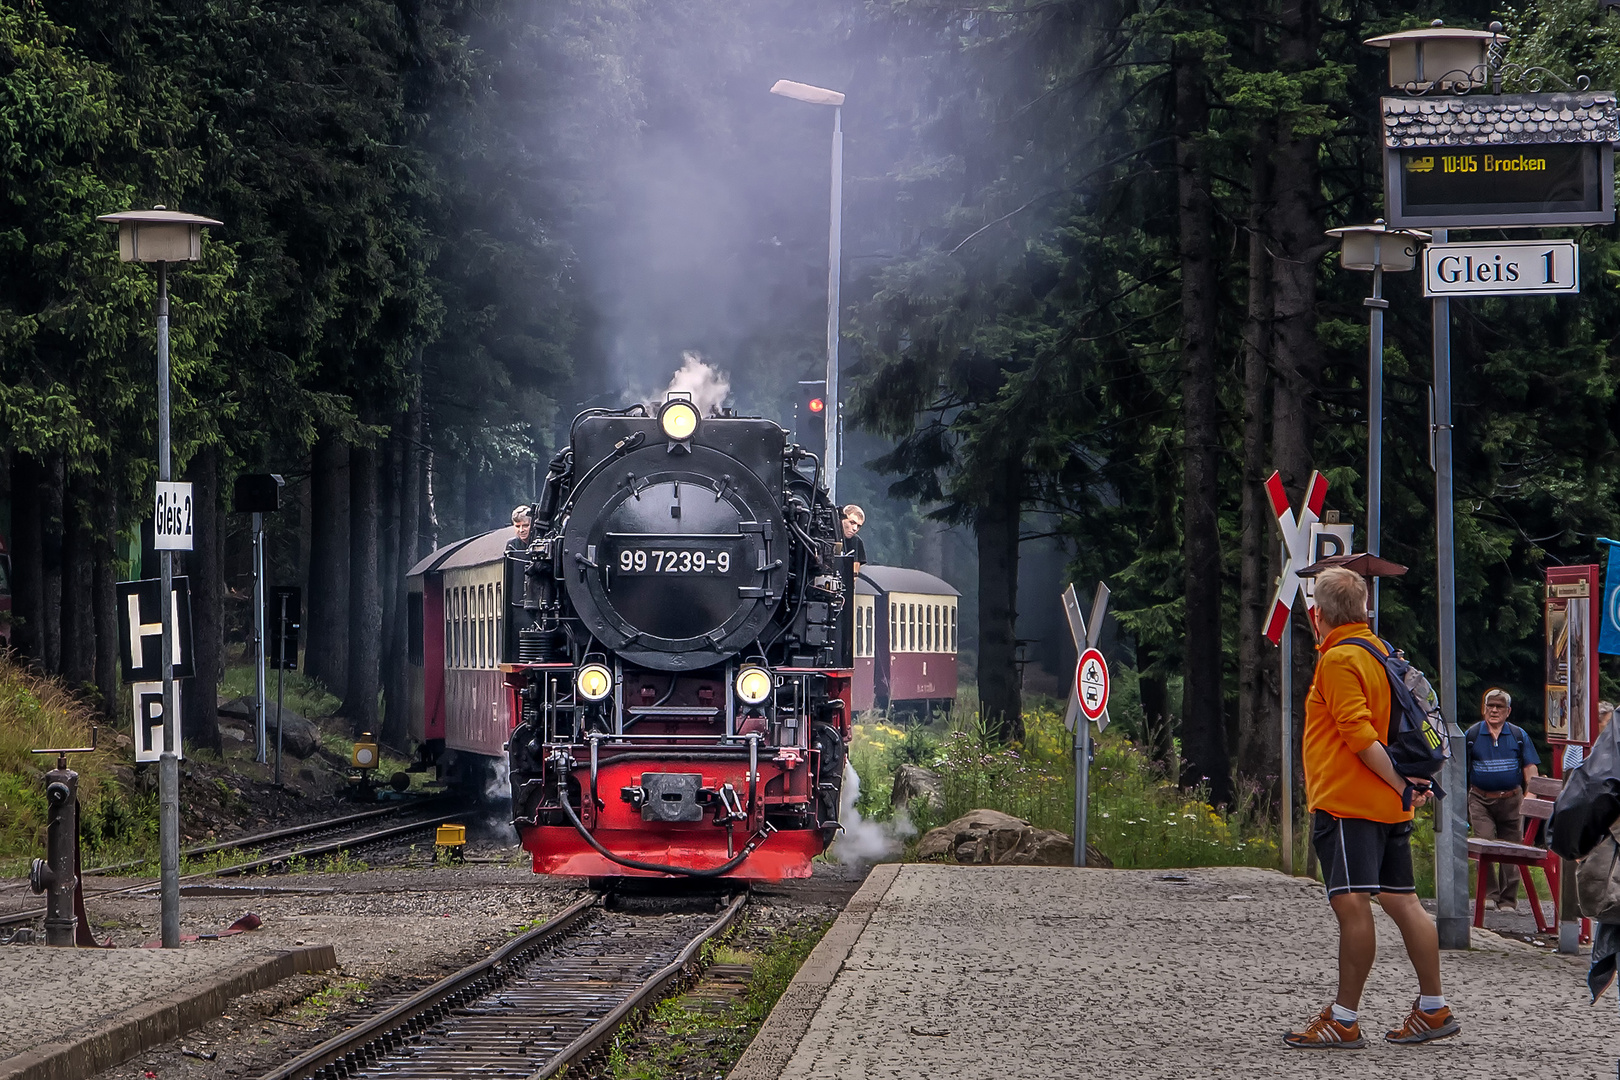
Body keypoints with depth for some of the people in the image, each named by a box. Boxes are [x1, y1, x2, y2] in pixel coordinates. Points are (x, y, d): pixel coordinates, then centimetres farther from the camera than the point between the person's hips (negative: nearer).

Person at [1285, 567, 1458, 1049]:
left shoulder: (1339, 659, -11)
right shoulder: (1380, 651, 17)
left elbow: (1360, 734, -19)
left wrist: (1401, 786, -17)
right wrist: (1411, 780, 14)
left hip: (1346, 803, -10)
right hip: (1389, 808, 10)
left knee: (1351, 903, -11)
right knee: (1401, 901, 12)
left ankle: (1344, 1019, -13)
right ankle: (1433, 1009, 15)